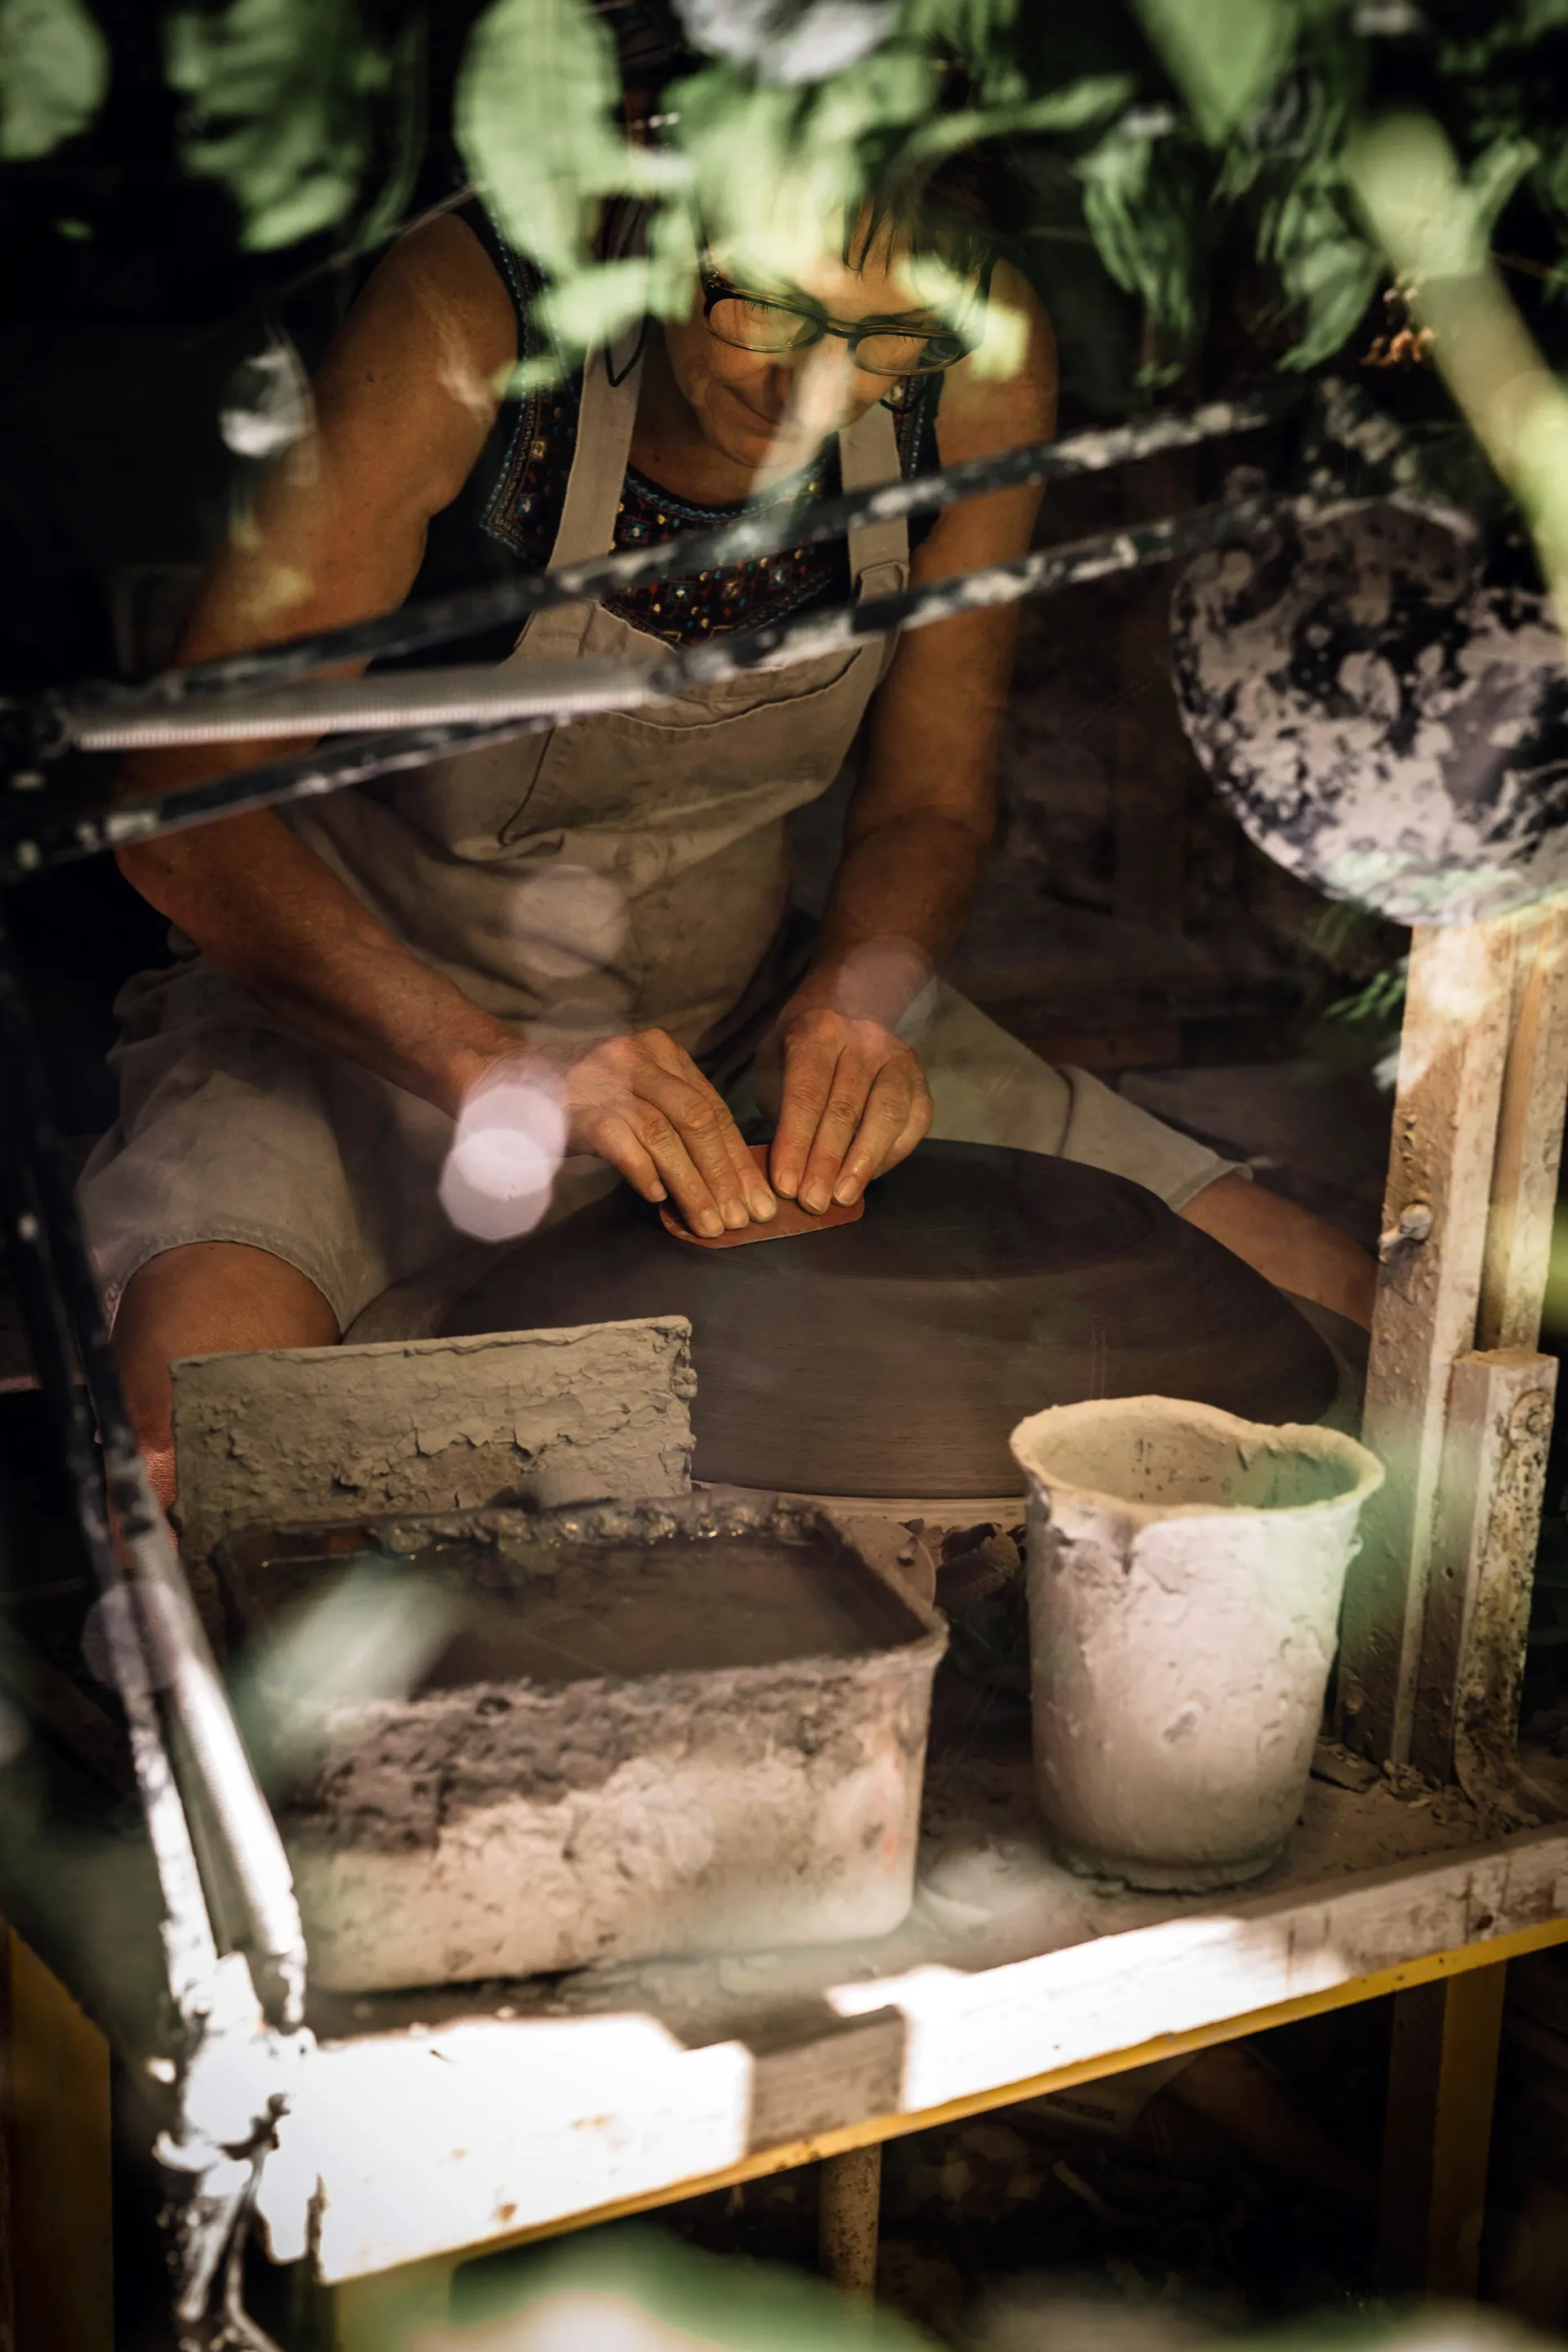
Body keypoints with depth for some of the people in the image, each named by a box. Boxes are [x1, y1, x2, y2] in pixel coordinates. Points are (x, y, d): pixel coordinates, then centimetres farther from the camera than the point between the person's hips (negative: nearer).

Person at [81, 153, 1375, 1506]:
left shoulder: (979, 360, -11)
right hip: (375, 1022, -3)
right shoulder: (473, 326, -23)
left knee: (1323, 1309, -8)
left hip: (746, 1015, 4)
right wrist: (499, 1069, -36)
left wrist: (851, 1003, -20)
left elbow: (931, 804, 1)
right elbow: (186, 803, -24)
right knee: (189, 1418, -36)